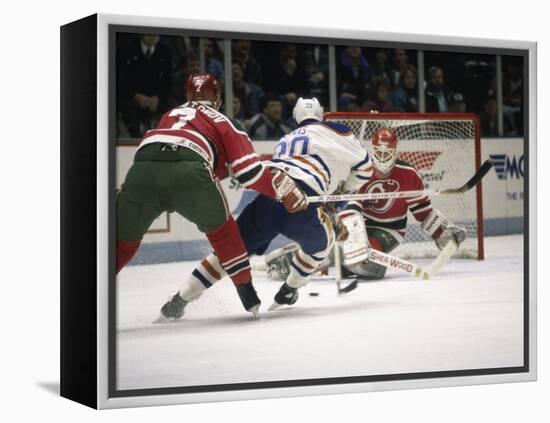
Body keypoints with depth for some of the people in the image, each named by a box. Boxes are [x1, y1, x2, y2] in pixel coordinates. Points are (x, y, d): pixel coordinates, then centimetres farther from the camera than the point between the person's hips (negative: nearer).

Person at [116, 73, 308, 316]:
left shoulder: (169, 116, 39)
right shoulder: (220, 121, 28)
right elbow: (248, 169, 17)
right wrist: (285, 190, 25)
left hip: (142, 168, 2)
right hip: (188, 171, -2)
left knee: (123, 240, 18)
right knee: (220, 228, 24)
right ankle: (247, 294, 25)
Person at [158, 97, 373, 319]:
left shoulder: (285, 140, 37)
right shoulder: (333, 131, 20)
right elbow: (364, 165, 26)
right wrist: (347, 189, 44)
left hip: (267, 193, 4)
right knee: (321, 240, 27)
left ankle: (180, 298, 5)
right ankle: (288, 292, 28)